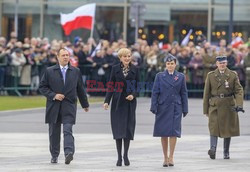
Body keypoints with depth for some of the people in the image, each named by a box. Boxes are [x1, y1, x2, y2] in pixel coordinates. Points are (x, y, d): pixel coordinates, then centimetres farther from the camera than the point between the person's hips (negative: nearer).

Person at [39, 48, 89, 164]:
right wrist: (53, 95, -10)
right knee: (54, 132, 7)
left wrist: (85, 104, 22)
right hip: (54, 106, 1)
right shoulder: (49, 71, 4)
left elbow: (80, 89, 17)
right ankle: (54, 155, 19)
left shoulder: (76, 72, 9)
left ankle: (69, 153, -29)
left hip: (69, 106, -1)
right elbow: (42, 87, 4)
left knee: (68, 130, -16)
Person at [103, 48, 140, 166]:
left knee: (128, 128, 0)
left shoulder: (135, 70, 5)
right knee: (118, 129, -3)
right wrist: (107, 101, -4)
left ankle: (125, 155, 11)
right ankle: (119, 156, 2)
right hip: (118, 102, 0)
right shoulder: (115, 69, 4)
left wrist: (133, 95, -12)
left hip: (130, 102, 0)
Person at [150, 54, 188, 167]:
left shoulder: (181, 77, 7)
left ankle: (171, 157, -6)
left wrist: (185, 109, 5)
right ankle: (165, 157, 11)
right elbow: (155, 92, 4)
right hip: (162, 107, 1)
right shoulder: (160, 76, 5)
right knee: (163, 133, 2)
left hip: (176, 108, 0)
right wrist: (154, 108, -4)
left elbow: (184, 93, 9)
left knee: (173, 131, -10)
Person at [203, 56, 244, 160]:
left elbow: (239, 90, 0)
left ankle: (226, 152, 12)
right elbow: (206, 93, 8)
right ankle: (213, 149, -24)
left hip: (229, 105, 0)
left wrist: (239, 104, -16)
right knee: (213, 127, -13)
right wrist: (206, 109, 6)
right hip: (214, 105, 0)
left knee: (228, 128, 4)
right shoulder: (211, 75, 6)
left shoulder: (233, 75, 5)